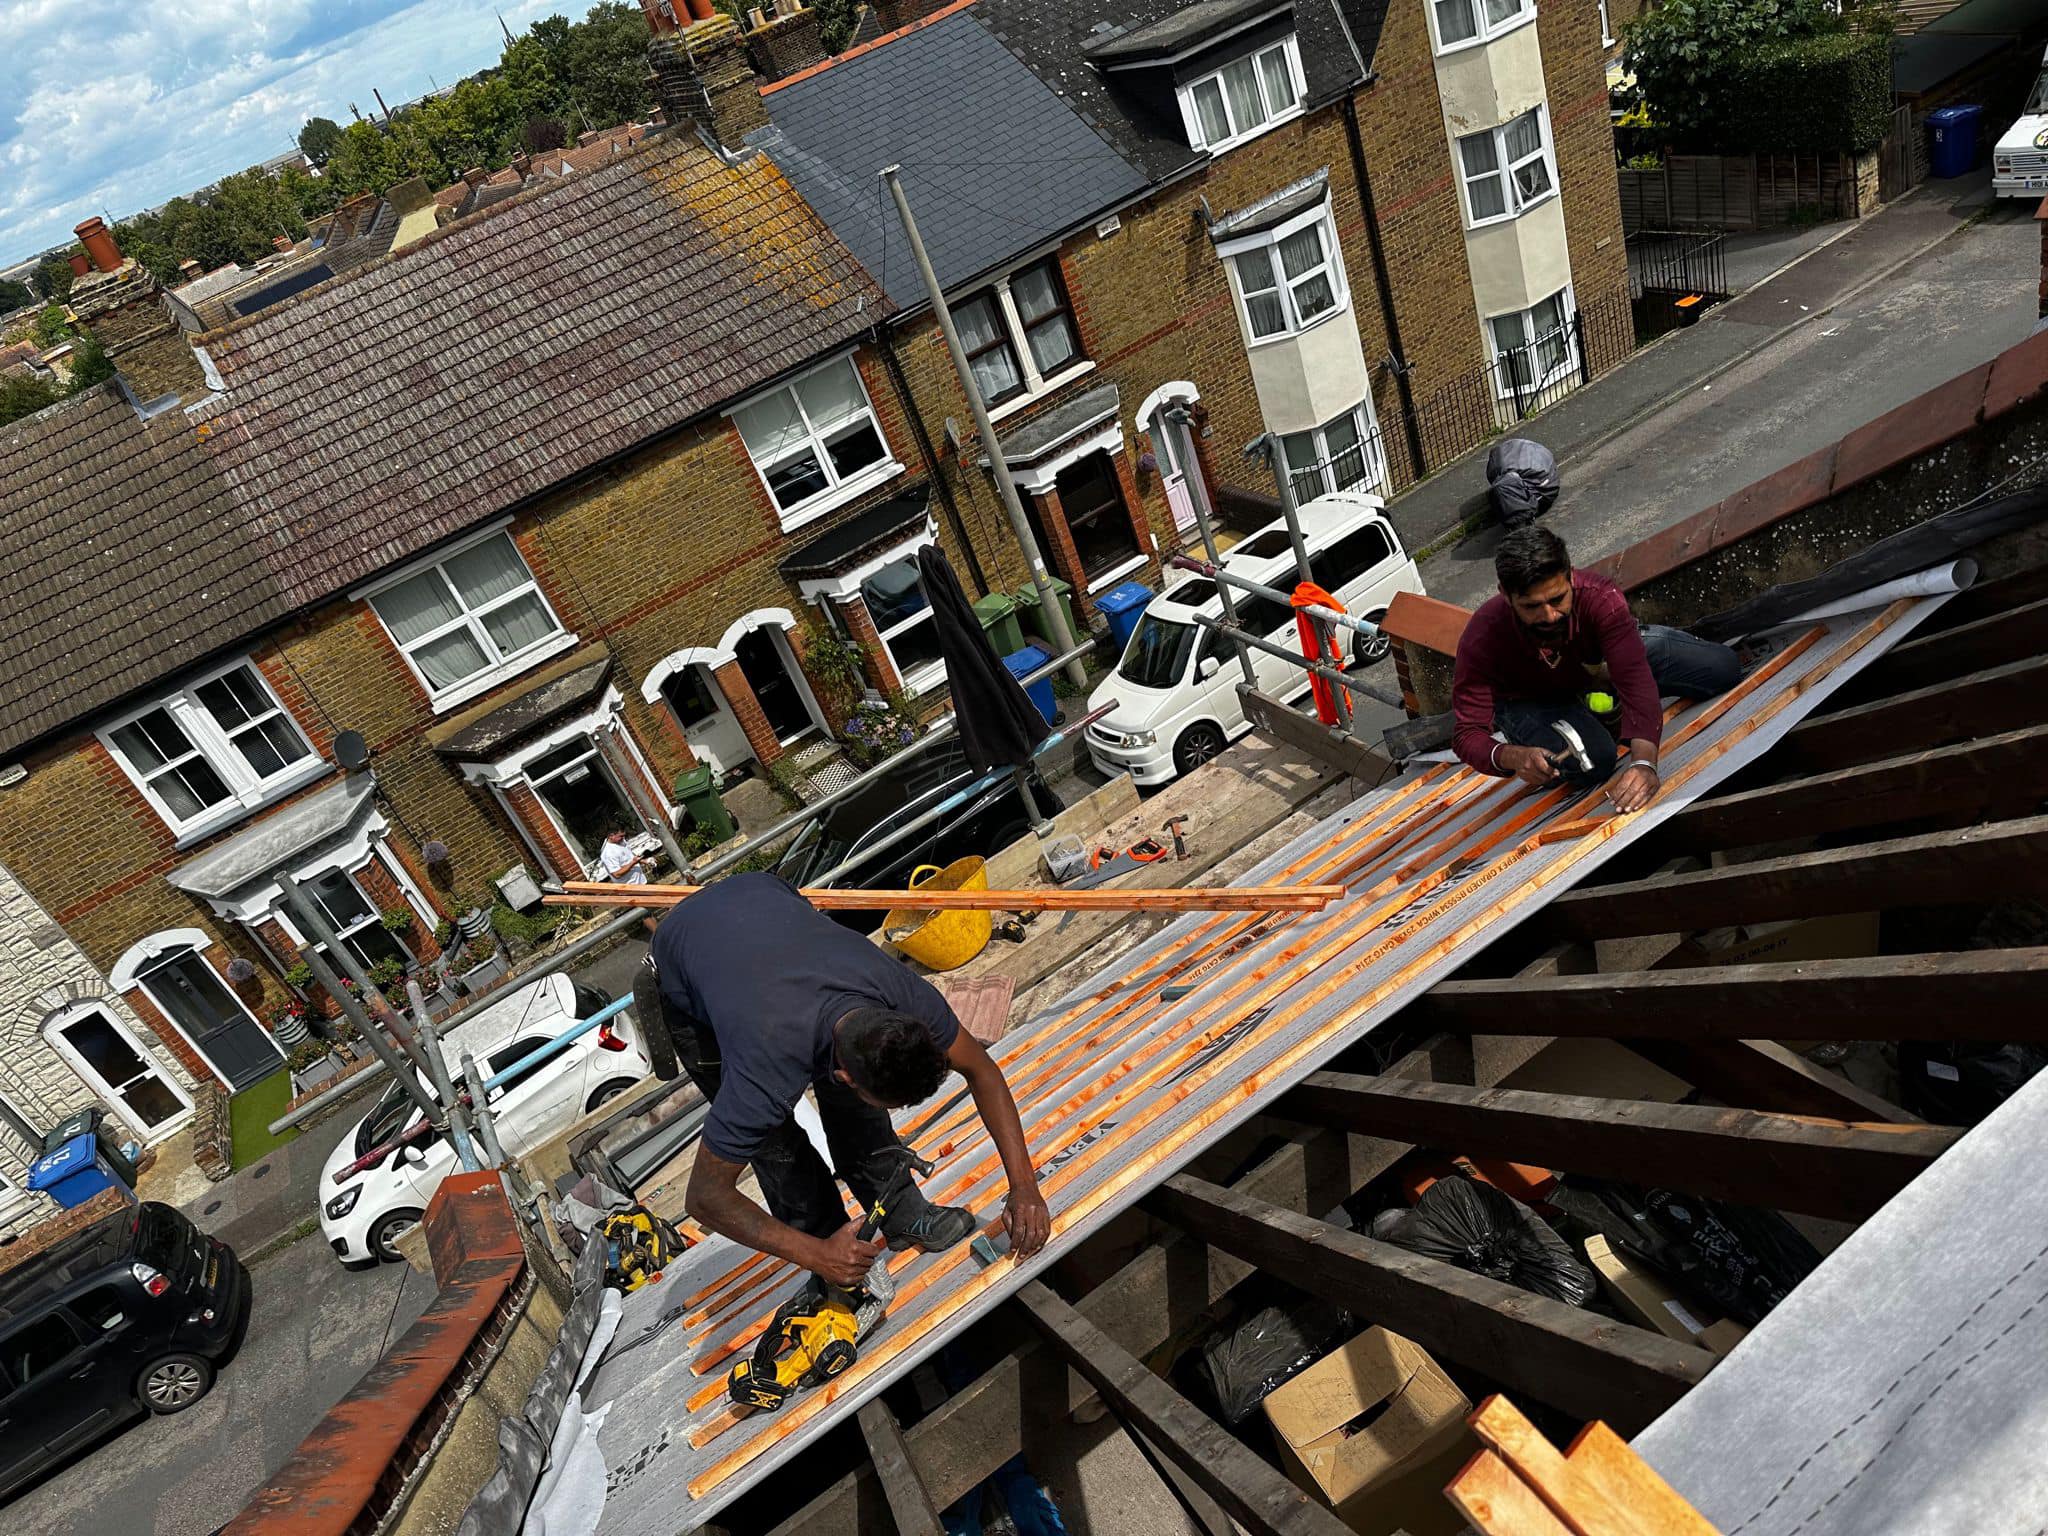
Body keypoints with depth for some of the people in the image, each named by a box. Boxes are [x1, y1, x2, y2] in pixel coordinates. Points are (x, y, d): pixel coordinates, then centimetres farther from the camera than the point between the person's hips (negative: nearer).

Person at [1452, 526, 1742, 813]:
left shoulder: (1599, 598, -35)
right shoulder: (1481, 641, -36)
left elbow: (1635, 677, -43)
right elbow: (1469, 734, -33)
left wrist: (1644, 762, -57)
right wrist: (1513, 757, -56)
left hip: (1599, 663, 3)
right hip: (1531, 701, -3)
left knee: (1722, 667, -10)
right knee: (1594, 762, -32)